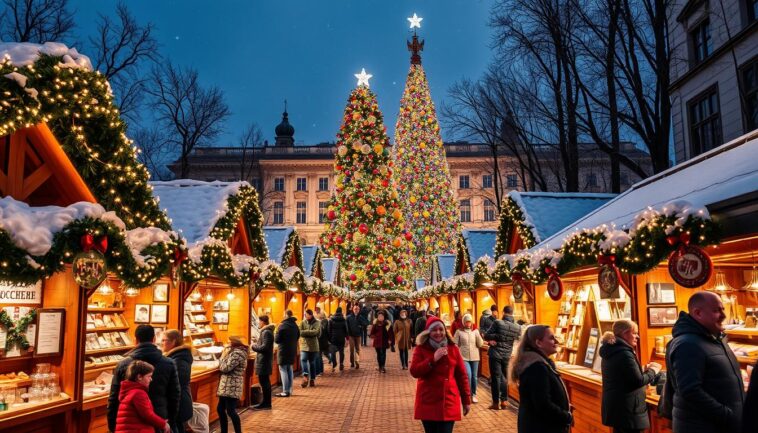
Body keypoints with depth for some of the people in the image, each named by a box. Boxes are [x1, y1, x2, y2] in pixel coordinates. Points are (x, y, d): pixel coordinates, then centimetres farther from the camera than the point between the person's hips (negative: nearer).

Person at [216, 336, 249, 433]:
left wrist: (223, 355, -10)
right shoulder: (235, 352, 16)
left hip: (232, 387, -11)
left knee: (230, 411, -9)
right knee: (220, 409, 14)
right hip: (227, 386, 11)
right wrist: (225, 354, 8)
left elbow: (225, 368, -19)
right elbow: (222, 367, 18)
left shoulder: (237, 353, -17)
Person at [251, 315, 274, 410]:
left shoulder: (266, 332, -18)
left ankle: (266, 403, 2)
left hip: (264, 362, -11)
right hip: (265, 360, 11)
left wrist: (254, 347, -12)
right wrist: (256, 345, 7)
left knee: (264, 382, -4)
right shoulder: (266, 331, 15)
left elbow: (265, 347, -25)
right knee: (265, 382, 15)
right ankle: (266, 402, 23)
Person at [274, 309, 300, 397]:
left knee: (283, 370, -2)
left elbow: (276, 340, -15)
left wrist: (275, 336, 5)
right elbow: (297, 337, 17)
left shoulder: (282, 325, -17)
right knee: (289, 369, 16)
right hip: (292, 350, 7)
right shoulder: (295, 325, 7)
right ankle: (289, 390, 20)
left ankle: (285, 391, -6)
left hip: (283, 351, -7)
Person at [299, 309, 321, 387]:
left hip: (313, 346, 0)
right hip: (304, 345, 0)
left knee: (312, 363, 9)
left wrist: (305, 332, -15)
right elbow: (300, 332, -10)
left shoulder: (317, 323, -2)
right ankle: (305, 376, -28)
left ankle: (312, 379, 13)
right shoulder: (302, 323, 2)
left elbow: (316, 332, -17)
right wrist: (310, 332, -17)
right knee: (303, 360, -20)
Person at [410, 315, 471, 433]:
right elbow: (414, 372, -12)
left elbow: (461, 375, 7)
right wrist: (433, 359, -21)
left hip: (449, 402, 0)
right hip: (427, 402, 0)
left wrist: (466, 400, 7)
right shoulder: (421, 349, 0)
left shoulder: (453, 349, 4)